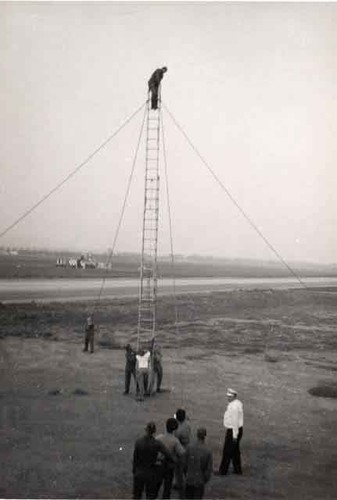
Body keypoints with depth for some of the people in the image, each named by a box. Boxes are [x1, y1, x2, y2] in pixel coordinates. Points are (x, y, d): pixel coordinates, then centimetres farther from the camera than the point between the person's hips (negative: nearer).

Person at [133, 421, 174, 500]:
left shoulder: (138, 442, -14)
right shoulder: (157, 444, -18)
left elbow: (135, 459, -5)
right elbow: (169, 457, -18)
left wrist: (134, 472, 9)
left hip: (139, 472, 2)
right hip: (151, 473, -2)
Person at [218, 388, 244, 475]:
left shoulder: (234, 406, -27)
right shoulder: (238, 403, 6)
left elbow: (235, 421, -25)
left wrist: (234, 435, -20)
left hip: (232, 431, -10)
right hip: (238, 429, 10)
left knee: (227, 452, 3)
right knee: (235, 451, 18)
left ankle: (222, 471, 13)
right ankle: (237, 470, 26)